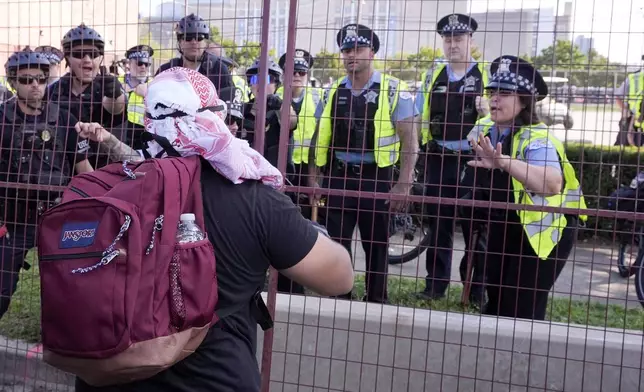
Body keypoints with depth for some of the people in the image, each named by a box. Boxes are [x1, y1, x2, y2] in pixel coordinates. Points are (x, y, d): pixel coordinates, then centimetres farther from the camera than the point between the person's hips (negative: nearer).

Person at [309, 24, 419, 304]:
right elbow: (320, 136, 14)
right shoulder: (334, 91, 8)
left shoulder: (393, 90, -5)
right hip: (338, 177, 4)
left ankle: (376, 302, 22)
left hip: (375, 178, -3)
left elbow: (410, 139, -7)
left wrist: (403, 185, -14)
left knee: (376, 245, 7)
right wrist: (313, 176, 8)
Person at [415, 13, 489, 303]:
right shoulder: (432, 77, 11)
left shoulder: (486, 76, 1)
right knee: (438, 224, 9)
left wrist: (488, 113, -21)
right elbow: (419, 117, 18)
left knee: (475, 226, 3)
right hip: (438, 160, 3)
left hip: (473, 160, -3)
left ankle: (478, 290, 12)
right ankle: (435, 285, 18)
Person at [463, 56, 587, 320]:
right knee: (495, 302, 19)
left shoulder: (538, 139, -28)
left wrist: (504, 162, -60)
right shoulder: (483, 130, -6)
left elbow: (552, 184, -51)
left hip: (543, 230, -7)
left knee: (521, 310, -7)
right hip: (501, 227, 8)